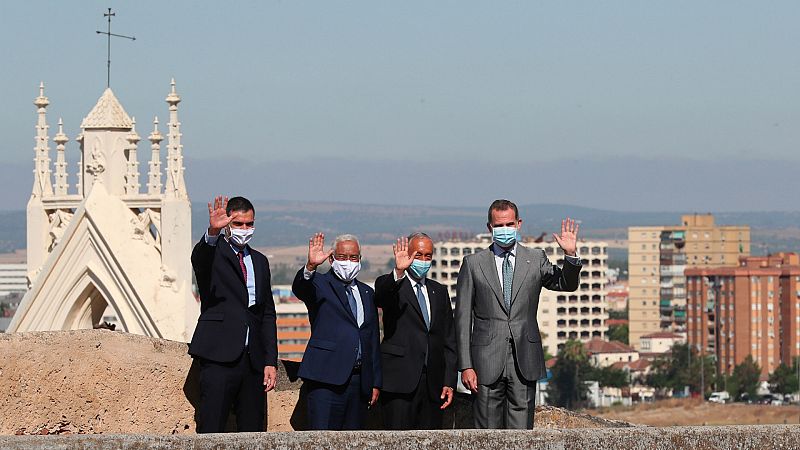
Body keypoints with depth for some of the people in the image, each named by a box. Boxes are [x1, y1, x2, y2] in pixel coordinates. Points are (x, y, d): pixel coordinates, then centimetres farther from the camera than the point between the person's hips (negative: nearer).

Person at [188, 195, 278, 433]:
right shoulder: (214, 253, 2)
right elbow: (199, 258, -24)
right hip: (219, 358, -5)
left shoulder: (260, 262, 19)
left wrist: (271, 361, 10)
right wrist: (213, 232, -45)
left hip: (253, 360, 6)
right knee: (211, 432, -10)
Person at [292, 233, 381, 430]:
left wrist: (376, 382, 17)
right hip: (327, 378, -6)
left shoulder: (367, 293, 20)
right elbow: (300, 288, -22)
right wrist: (310, 267, -43)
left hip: (359, 381, 6)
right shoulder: (320, 284, 3)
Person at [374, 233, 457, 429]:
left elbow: (449, 340, 17)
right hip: (401, 381, -5)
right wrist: (398, 272, -43)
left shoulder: (439, 291, 18)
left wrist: (449, 382, 8)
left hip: (433, 384, 5)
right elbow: (381, 296, -23)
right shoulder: (392, 286, 3)